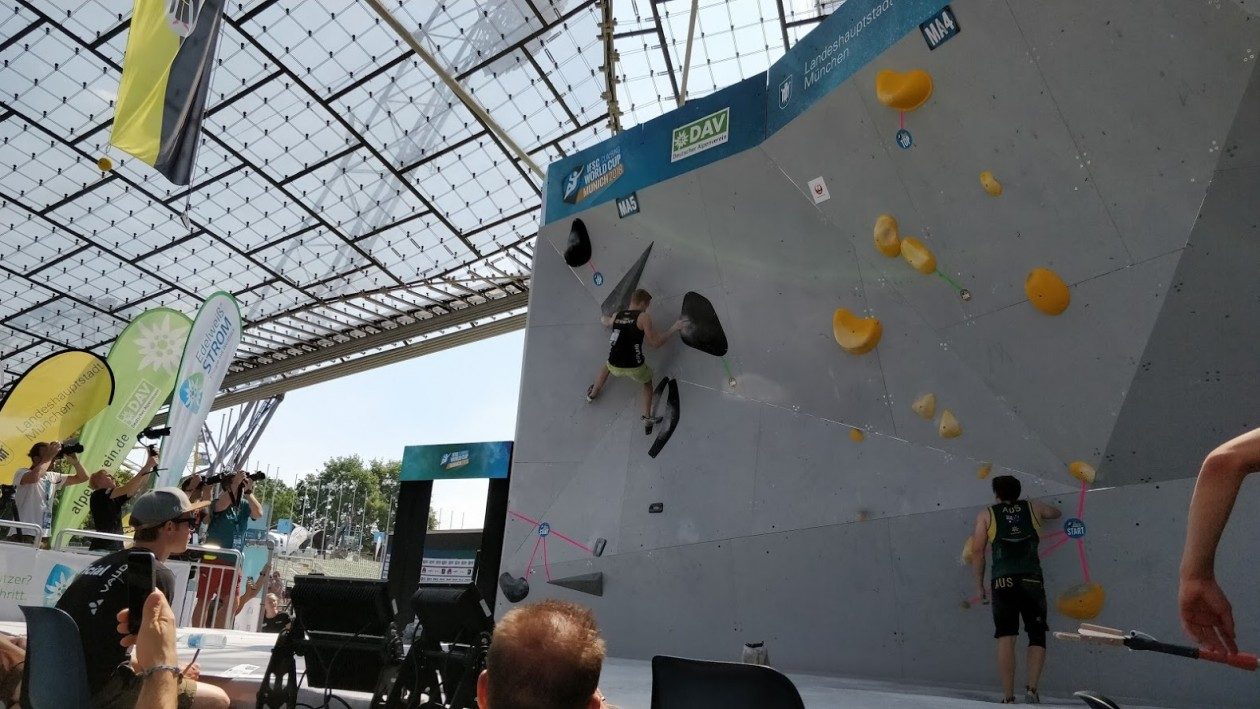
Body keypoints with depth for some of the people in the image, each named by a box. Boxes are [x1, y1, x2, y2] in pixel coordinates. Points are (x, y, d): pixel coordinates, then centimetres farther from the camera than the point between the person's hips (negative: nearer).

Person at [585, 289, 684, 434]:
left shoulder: (616, 316, 9)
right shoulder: (643, 317, -8)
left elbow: (607, 322, 34)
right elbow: (656, 342, -9)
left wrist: (603, 318, 59)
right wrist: (674, 329, 3)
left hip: (615, 367, 4)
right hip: (634, 368, -4)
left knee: (607, 366, 40)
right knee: (648, 381, 29)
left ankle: (592, 394, 55)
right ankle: (647, 418, 24)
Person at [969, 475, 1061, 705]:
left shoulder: (986, 515, 9)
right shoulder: (1033, 507, 14)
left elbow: (977, 552, 4)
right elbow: (1056, 513, 37)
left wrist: (979, 585, 10)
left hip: (1003, 582, -1)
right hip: (1032, 580, 1)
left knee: (1005, 638, 1)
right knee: (1037, 637, 10)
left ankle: (1009, 697, 0)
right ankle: (1031, 689, -4)